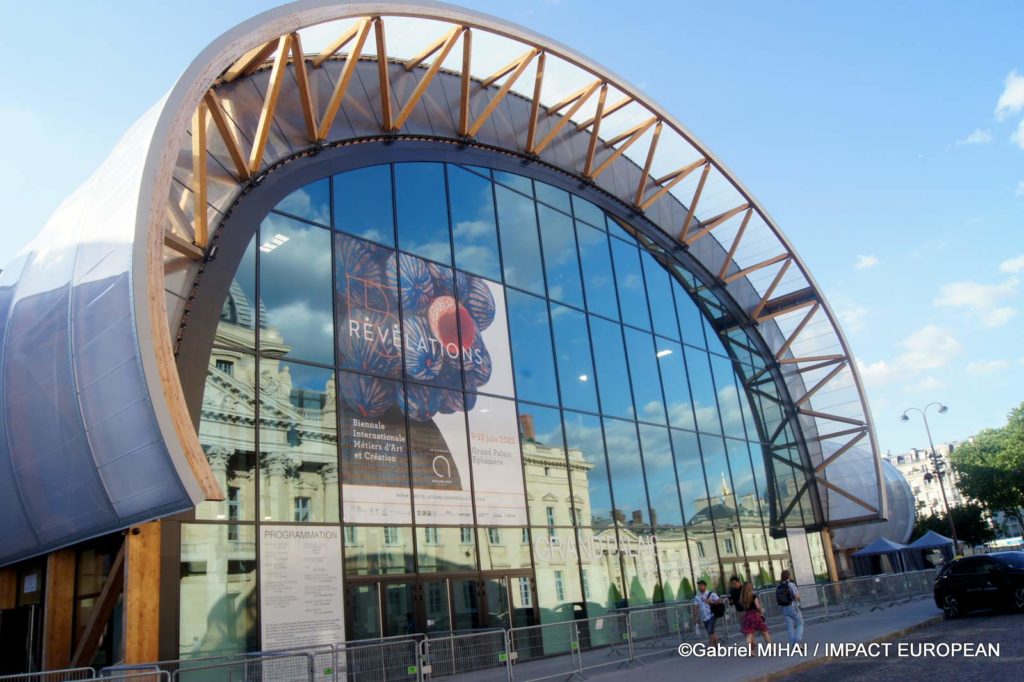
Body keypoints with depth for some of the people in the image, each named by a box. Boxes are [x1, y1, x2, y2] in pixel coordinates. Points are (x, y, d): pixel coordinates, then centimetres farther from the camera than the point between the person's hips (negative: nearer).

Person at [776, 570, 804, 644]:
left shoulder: (778, 587, 5)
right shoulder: (791, 584, -12)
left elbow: (777, 599, 9)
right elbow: (797, 596, -17)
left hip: (784, 609, 4)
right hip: (793, 608, -4)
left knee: (790, 627, 8)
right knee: (800, 625, 10)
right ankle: (798, 642, -5)